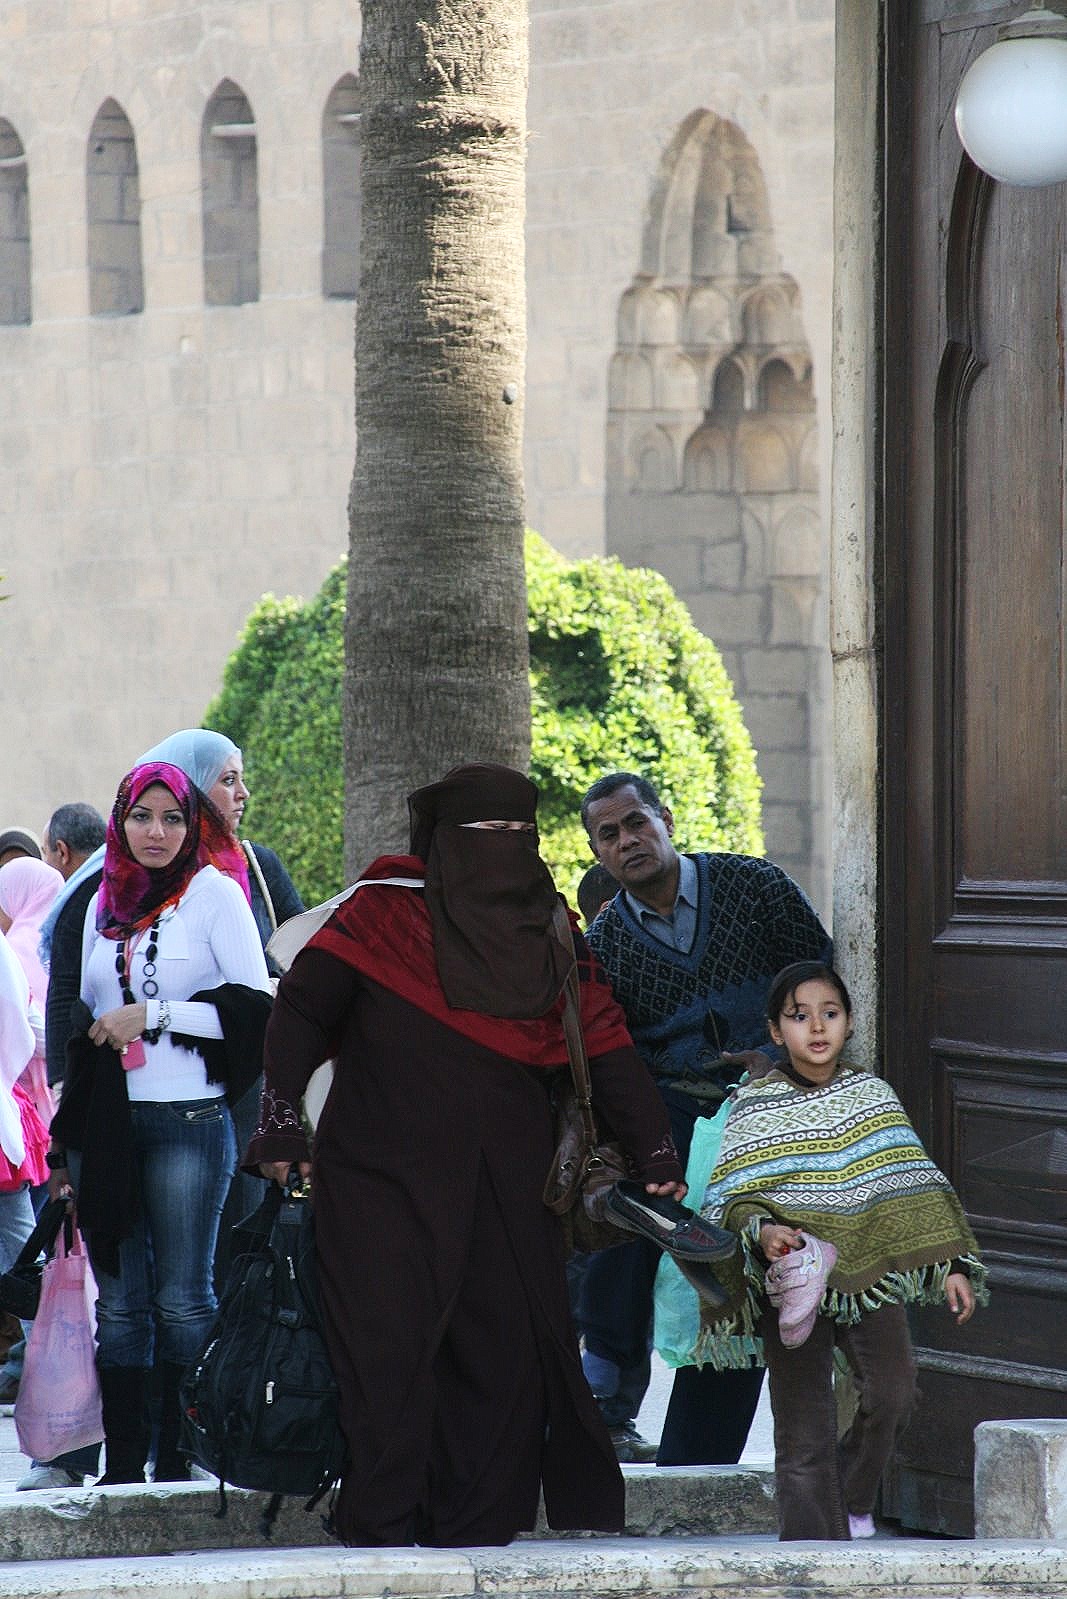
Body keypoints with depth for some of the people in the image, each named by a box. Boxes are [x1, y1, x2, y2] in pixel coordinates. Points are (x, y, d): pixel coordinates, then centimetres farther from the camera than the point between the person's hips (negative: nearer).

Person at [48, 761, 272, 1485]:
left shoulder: (214, 892, 0)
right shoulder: (105, 905, 15)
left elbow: (255, 1006, -6)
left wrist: (154, 1015, -9)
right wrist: (66, 1138, 18)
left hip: (187, 1121, -5)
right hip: (106, 1121, 5)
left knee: (182, 1301, -3)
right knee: (118, 1302, 4)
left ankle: (182, 1458, 0)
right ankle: (122, 1465, 6)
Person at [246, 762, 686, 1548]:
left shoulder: (554, 942, 13)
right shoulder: (383, 915, 1)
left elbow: (609, 1051, 8)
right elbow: (303, 1009, -1)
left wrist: (655, 1155, -1)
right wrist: (281, 1121, -12)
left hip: (508, 1183, 4)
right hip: (388, 1179, -4)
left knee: (506, 1347, -1)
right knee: (391, 1345, -7)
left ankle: (477, 1520, 5)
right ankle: (382, 1523, -1)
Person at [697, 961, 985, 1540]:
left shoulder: (872, 1096, 9)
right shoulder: (755, 1107, 0)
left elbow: (914, 1188, 12)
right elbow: (730, 1198, -4)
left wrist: (949, 1265, 7)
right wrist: (761, 1231, -25)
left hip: (871, 1274, 2)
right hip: (793, 1277, -2)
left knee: (892, 1393, -12)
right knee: (803, 1420, -4)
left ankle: (853, 1501, 13)